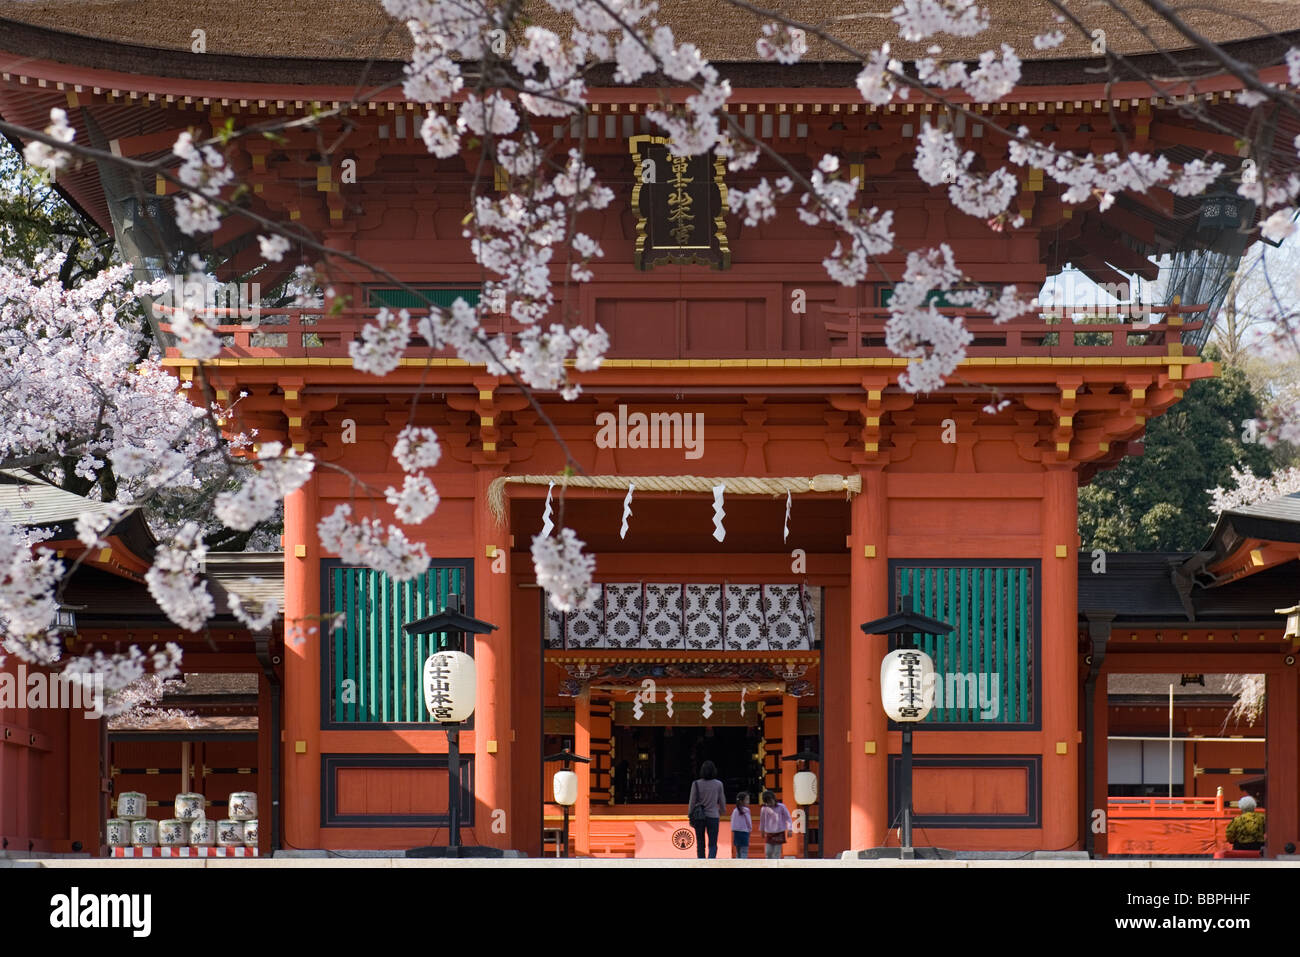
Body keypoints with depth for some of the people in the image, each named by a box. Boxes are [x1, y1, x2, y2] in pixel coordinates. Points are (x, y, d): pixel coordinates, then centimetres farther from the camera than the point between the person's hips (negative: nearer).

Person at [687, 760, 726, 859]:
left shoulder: (696, 784, -7)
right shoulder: (718, 784, -5)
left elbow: (692, 802, -5)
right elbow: (722, 801, 6)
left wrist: (690, 817, 6)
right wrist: (721, 811, 27)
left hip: (699, 816, 1)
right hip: (713, 816, -1)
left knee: (700, 844, 13)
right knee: (713, 846, 1)